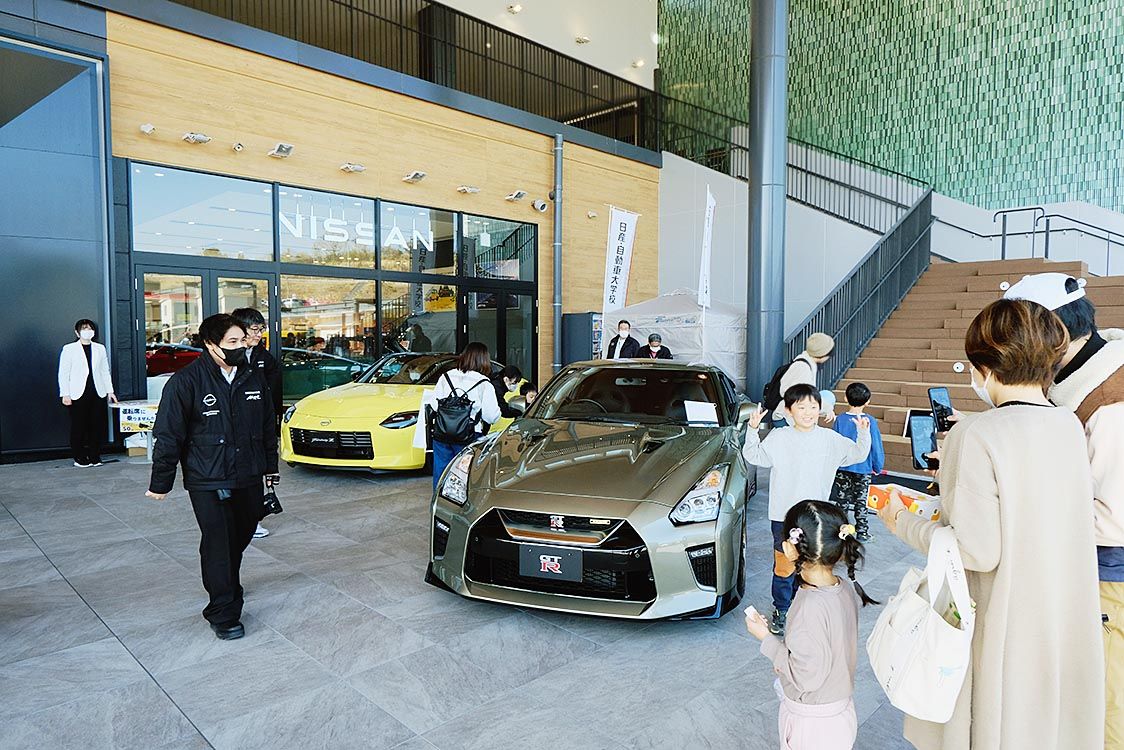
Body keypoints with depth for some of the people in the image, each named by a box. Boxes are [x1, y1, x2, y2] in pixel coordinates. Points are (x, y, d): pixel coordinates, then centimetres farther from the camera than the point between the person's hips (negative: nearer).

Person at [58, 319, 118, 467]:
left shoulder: (100, 348, 13)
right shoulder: (69, 349, 2)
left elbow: (105, 371, 16)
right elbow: (63, 373, 1)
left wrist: (110, 390, 11)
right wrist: (65, 394, -6)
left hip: (98, 394, 3)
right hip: (77, 394, -3)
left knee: (98, 426, 2)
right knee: (79, 426, 0)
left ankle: (94, 456, 13)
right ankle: (79, 458, 10)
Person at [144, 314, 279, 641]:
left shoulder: (253, 377, 5)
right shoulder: (186, 381, -12)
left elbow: (267, 425, 15)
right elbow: (168, 435, -7)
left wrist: (271, 465, 19)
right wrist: (161, 482, -4)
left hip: (249, 477, 6)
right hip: (208, 481, -5)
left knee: (242, 535, 17)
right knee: (218, 544, -3)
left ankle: (228, 585, 43)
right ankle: (223, 614, 9)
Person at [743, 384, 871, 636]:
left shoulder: (830, 439, 0)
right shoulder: (778, 438, -6)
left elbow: (858, 454, 7)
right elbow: (753, 456, -7)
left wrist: (864, 433, -10)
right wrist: (753, 429, -21)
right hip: (784, 516, -2)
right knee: (783, 568, 6)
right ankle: (781, 611, 25)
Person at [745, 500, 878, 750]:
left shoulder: (812, 607, -34)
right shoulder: (846, 588, -10)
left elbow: (806, 677, -26)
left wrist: (766, 638, -17)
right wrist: (786, 659, 6)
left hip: (811, 725, -7)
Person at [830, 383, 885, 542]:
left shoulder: (840, 420, -8)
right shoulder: (870, 421, -12)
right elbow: (876, 447, -6)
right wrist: (878, 467, 7)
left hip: (842, 468, 1)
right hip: (863, 469, -1)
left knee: (842, 501, 11)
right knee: (861, 502, 10)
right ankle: (863, 533, 17)